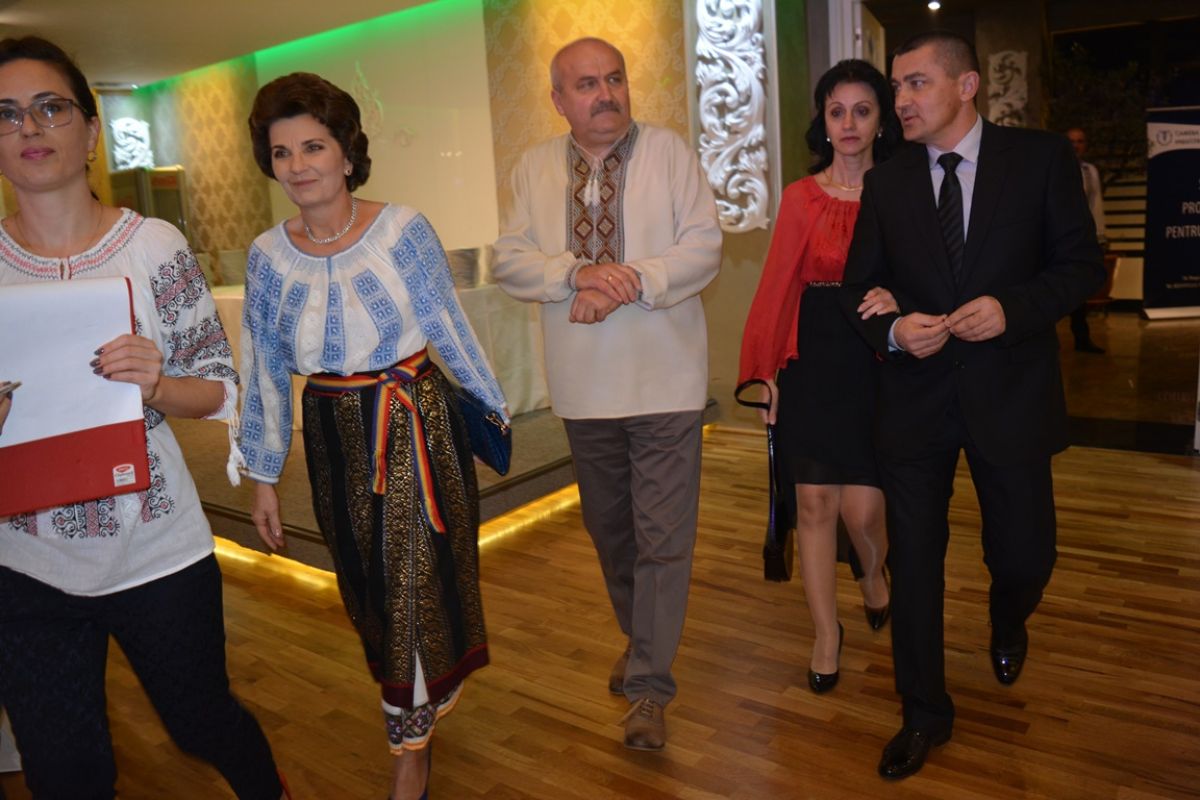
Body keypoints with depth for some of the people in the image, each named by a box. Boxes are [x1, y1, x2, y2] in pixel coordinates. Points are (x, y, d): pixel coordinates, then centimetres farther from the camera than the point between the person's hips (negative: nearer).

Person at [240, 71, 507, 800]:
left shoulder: (403, 229, -10)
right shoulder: (268, 255, 0)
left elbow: (449, 326, -2)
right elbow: (265, 371, 5)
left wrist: (493, 404, 4)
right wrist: (263, 475, 8)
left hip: (416, 420, -3)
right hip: (334, 433, 4)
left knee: (415, 576, 3)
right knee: (369, 583, 16)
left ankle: (412, 738, 24)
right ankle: (428, 689, 44)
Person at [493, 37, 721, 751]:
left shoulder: (670, 152, 0)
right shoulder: (536, 168, 8)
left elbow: (704, 246, -8)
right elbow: (511, 261, 1)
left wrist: (628, 283, -21)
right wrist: (579, 273, -17)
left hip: (663, 377, -3)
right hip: (585, 383, 4)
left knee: (663, 535, -3)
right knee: (608, 527, 18)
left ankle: (649, 688, 9)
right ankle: (641, 640, 42)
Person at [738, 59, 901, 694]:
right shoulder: (801, 197, 4)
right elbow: (777, 285, 2)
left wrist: (898, 297, -22)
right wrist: (762, 371, -2)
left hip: (879, 361, -1)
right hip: (812, 361, 1)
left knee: (863, 507, -2)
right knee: (814, 503, 2)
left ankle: (874, 575, 36)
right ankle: (826, 632, 21)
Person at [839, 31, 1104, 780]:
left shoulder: (1041, 157, -2)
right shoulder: (886, 182, 4)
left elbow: (1082, 263, -1)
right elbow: (859, 286, 7)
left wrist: (1013, 307, -19)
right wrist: (892, 329, -14)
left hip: (1010, 391, -1)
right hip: (915, 393, 2)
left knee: (1025, 551, 10)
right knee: (914, 562, 5)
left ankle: (1007, 623, 49)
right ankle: (926, 714, 24)